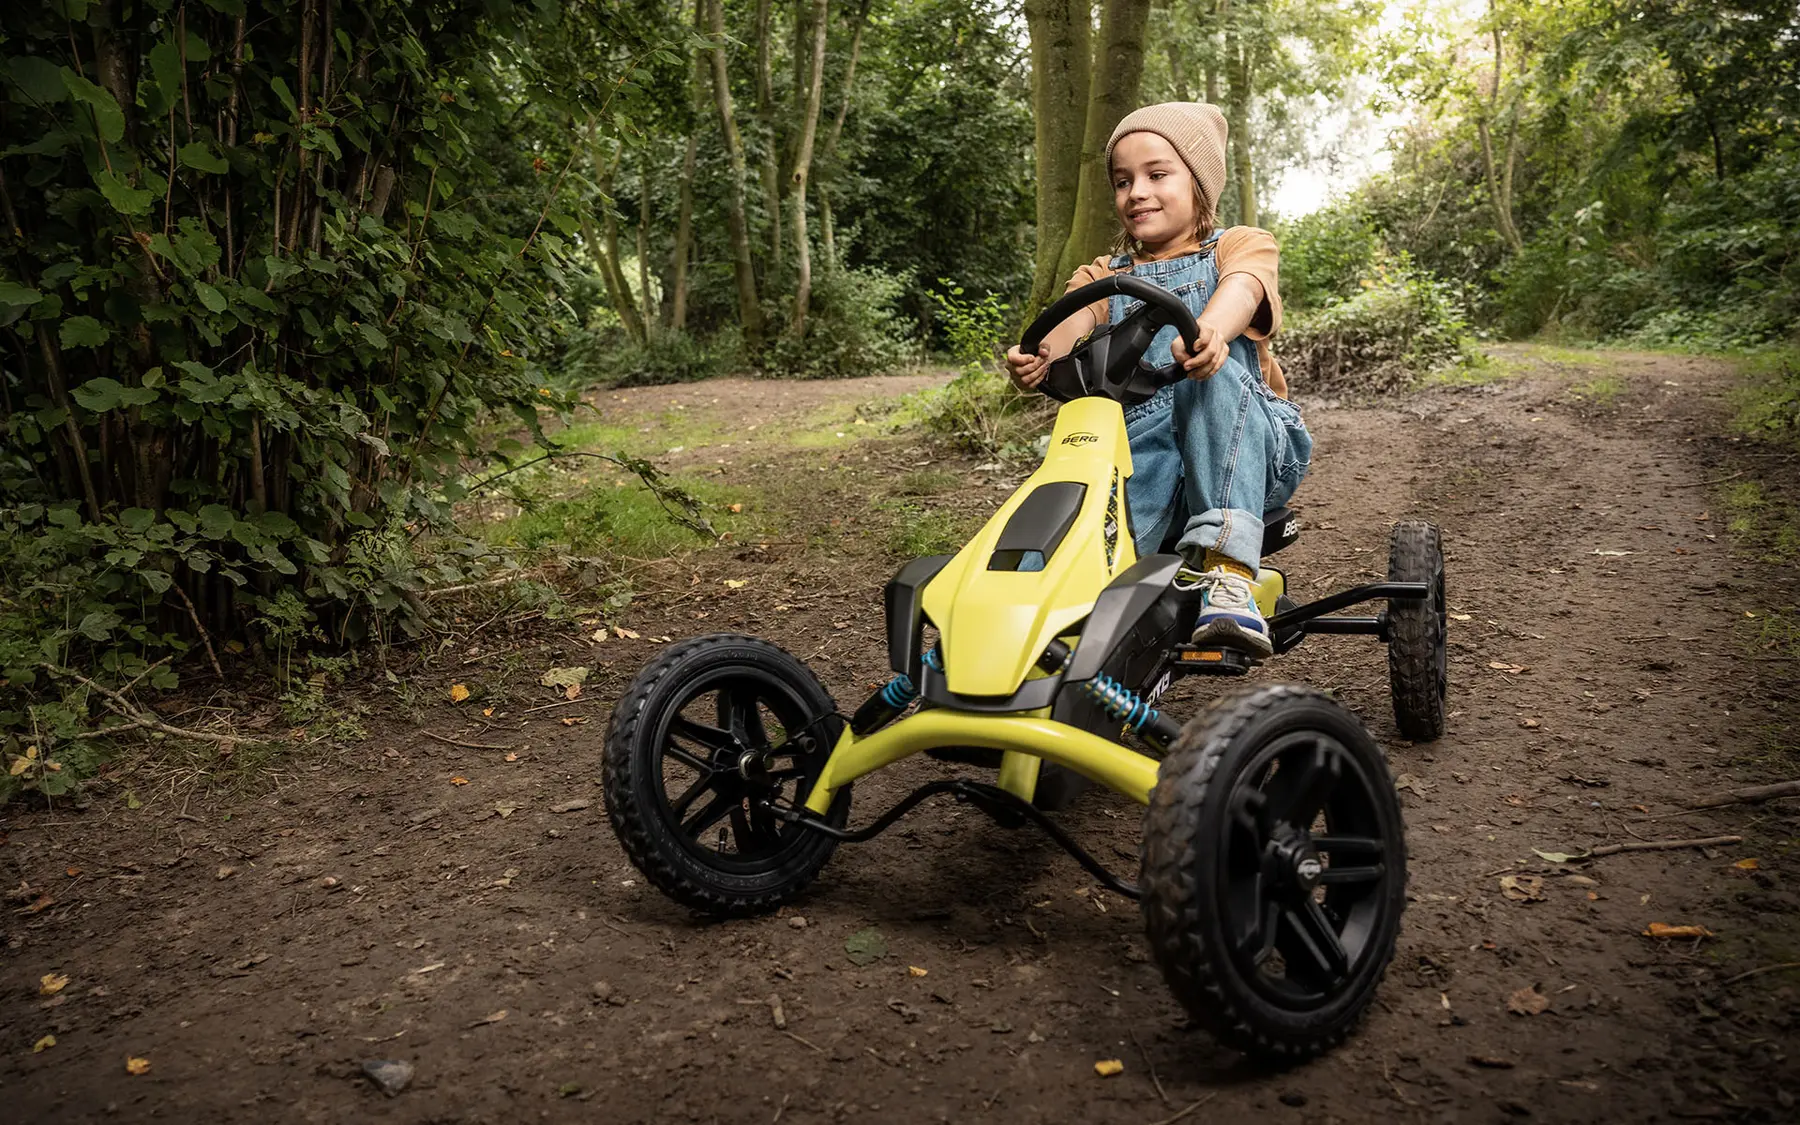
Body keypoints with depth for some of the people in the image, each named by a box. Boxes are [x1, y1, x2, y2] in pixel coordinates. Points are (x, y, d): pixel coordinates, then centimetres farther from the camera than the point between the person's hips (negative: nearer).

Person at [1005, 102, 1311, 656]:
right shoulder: (1105, 275, 21)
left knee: (1217, 368, -35)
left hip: (1249, 450, -2)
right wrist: (1039, 355, -30)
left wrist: (1210, 330, -42)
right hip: (1140, 450, 2)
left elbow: (1241, 289, -16)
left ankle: (1226, 570, -42)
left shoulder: (1241, 245, 11)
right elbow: (1073, 317, -3)